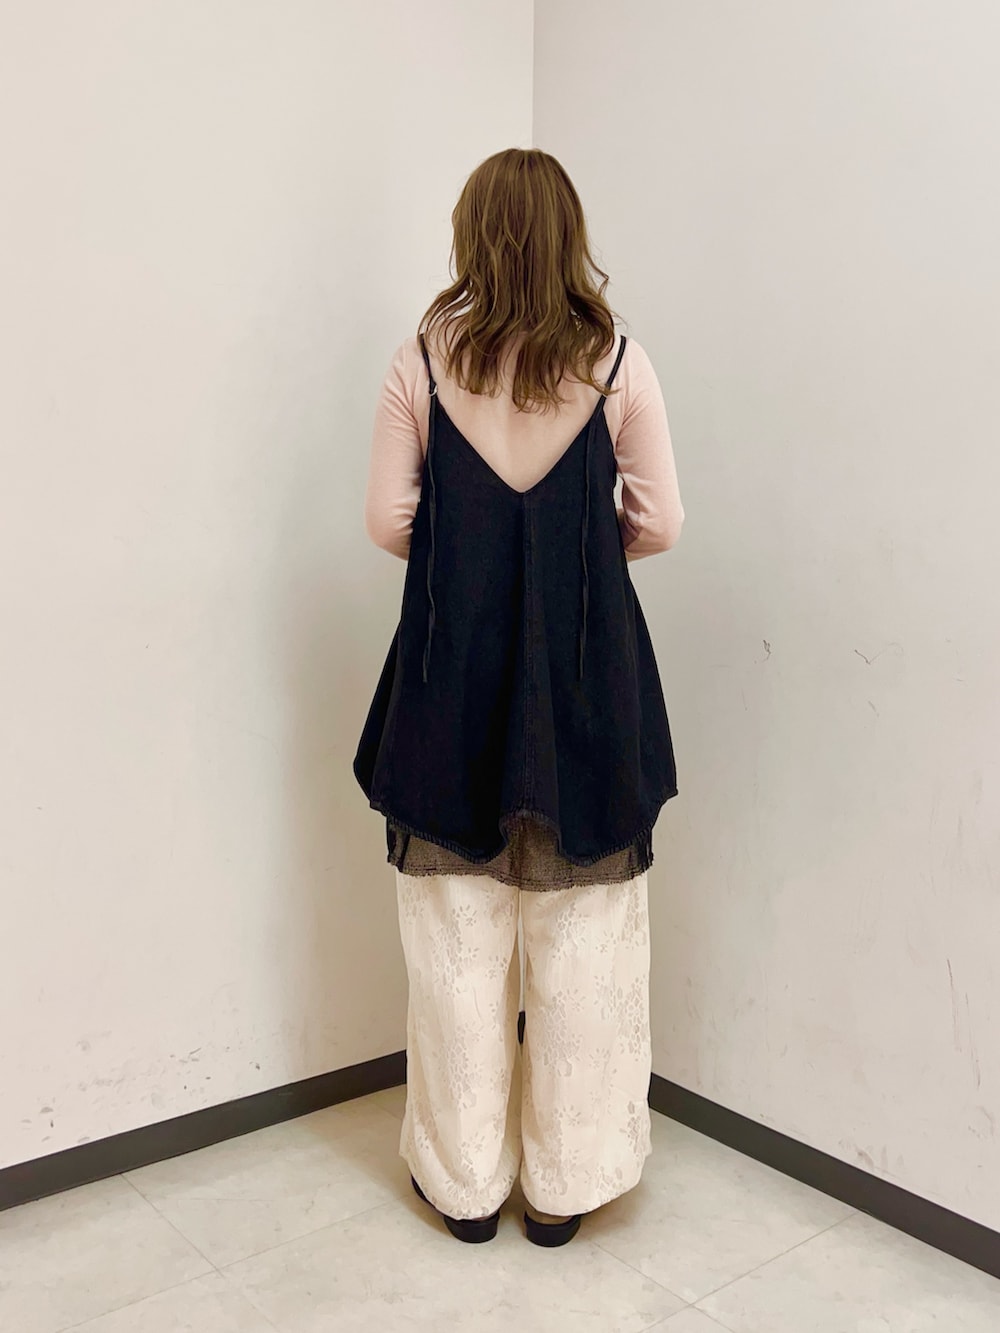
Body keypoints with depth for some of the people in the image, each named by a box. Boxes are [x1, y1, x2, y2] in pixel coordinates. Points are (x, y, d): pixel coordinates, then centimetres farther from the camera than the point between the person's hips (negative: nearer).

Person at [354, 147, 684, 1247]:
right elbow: (658, 524, -1)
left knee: (459, 935, 12)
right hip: (587, 673, 0)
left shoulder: (422, 361, -1)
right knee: (582, 935, 11)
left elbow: (388, 520, -2)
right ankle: (564, 1184, 24)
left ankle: (464, 1180, 26)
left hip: (452, 667, 1)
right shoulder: (617, 362, -2)